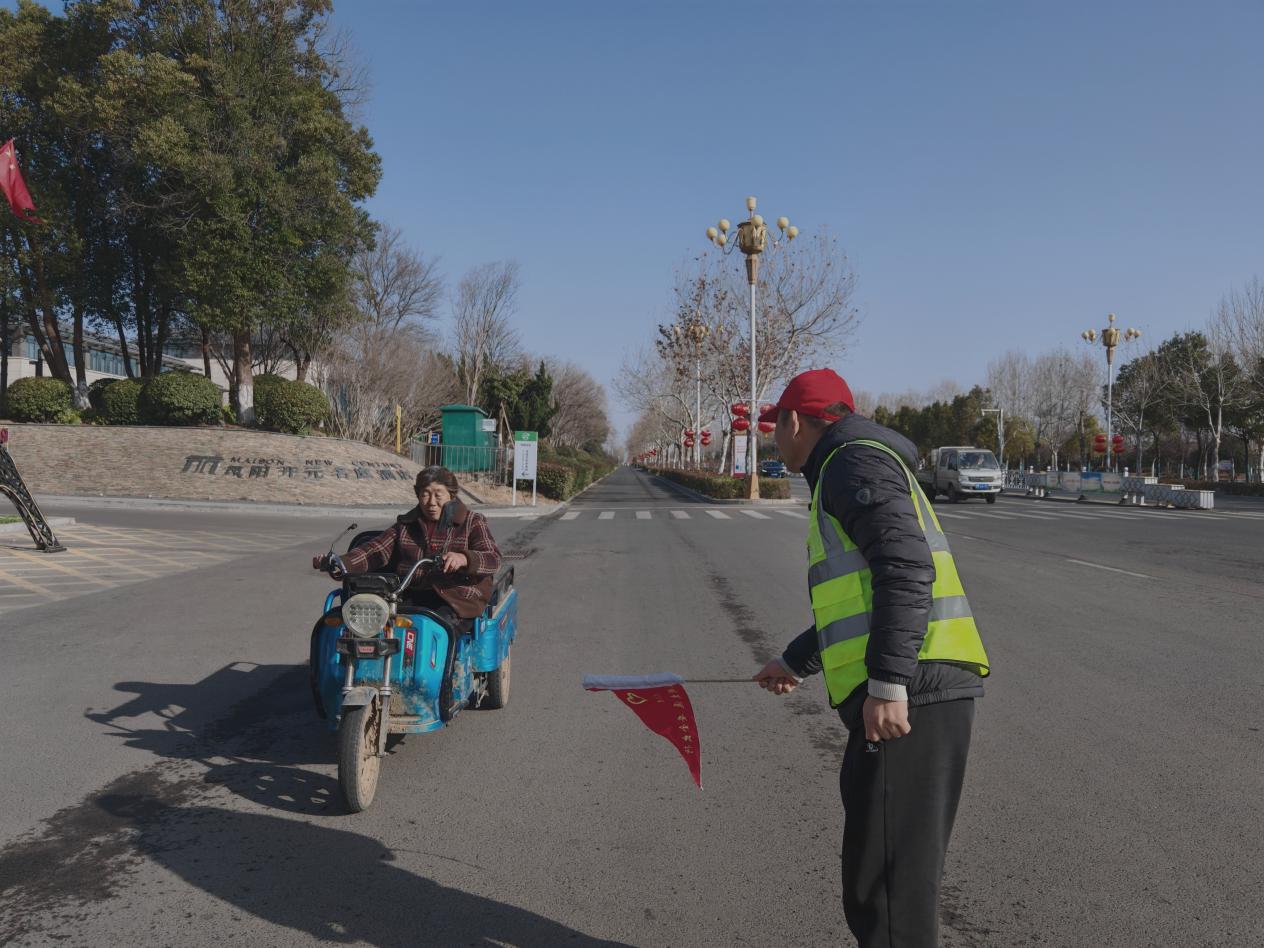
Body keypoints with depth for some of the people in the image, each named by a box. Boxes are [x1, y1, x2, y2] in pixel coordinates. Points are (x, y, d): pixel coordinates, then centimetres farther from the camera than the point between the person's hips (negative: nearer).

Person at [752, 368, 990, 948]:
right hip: (913, 696, 11)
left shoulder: (856, 460, -5)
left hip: (907, 697, -11)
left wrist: (887, 683, -24)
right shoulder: (842, 475, 27)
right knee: (903, 873, 19)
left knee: (885, 885, -6)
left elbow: (907, 568, -19)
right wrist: (796, 662, 42)